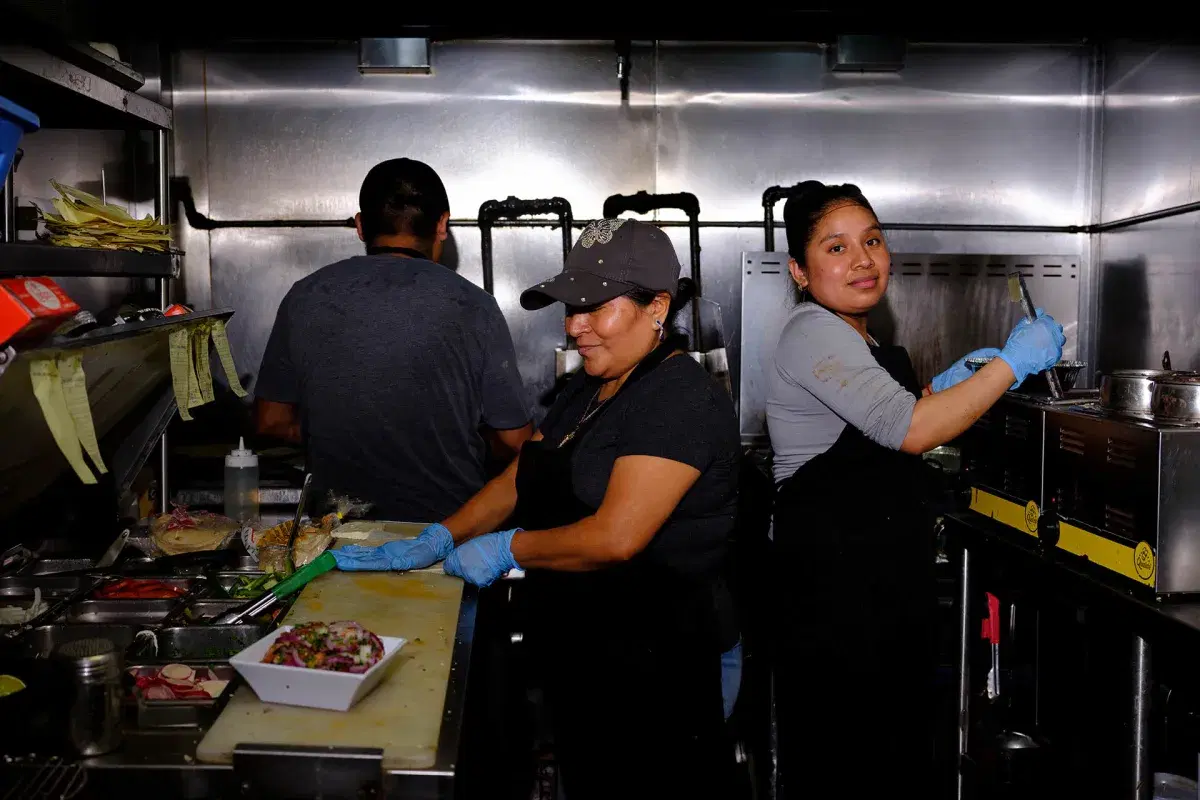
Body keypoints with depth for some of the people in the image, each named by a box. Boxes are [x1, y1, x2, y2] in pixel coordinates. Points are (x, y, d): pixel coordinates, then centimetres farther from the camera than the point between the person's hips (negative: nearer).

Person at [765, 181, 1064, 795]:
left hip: (885, 580, 10)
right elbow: (910, 431, -25)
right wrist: (1011, 363, -17)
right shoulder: (812, 333, -16)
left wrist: (940, 386, 13)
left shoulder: (857, 339, 15)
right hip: (834, 581, -10)